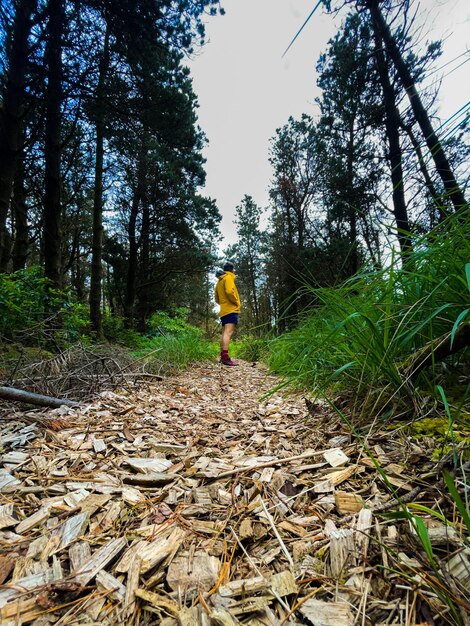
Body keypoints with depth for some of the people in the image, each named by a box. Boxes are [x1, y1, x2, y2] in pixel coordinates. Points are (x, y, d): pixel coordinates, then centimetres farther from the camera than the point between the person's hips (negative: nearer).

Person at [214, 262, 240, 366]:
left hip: (224, 311, 9)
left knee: (225, 333, 11)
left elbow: (216, 298, 25)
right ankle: (225, 357, -27)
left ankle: (222, 356, 13)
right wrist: (236, 302, -10)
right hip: (231, 310, -9)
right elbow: (229, 291, -21)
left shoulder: (219, 281, 23)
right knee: (228, 333, -18)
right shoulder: (228, 278, -4)